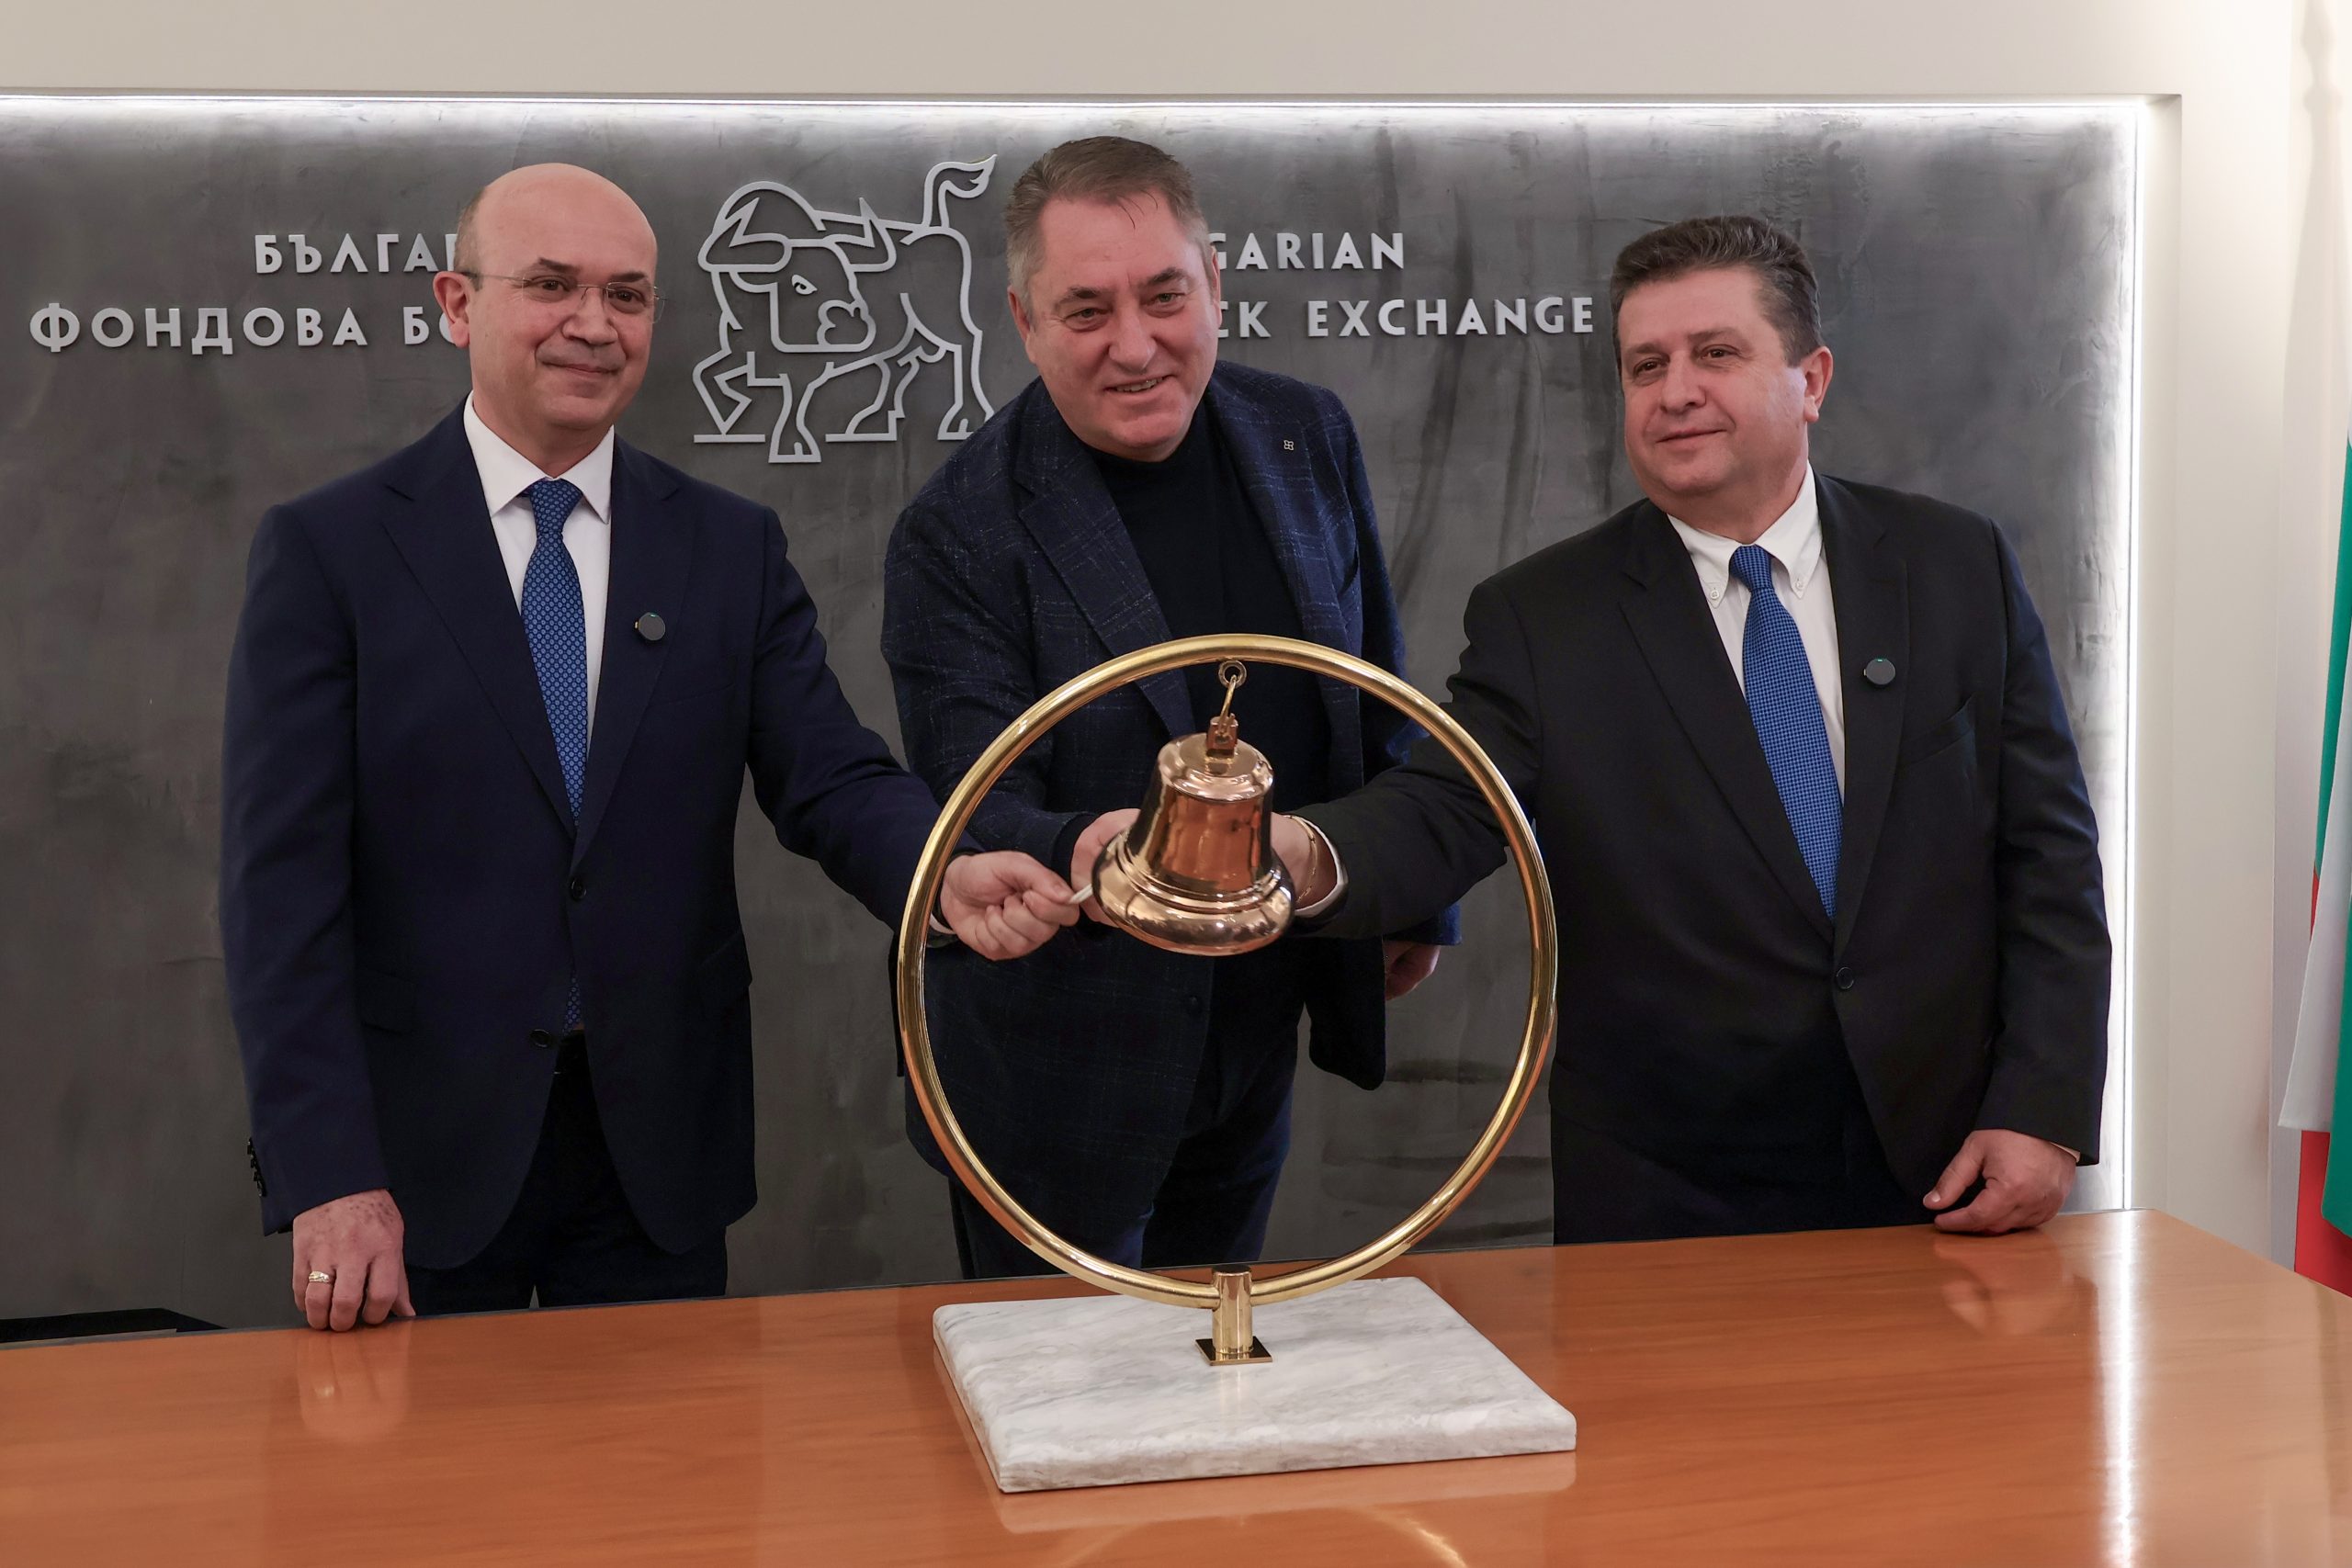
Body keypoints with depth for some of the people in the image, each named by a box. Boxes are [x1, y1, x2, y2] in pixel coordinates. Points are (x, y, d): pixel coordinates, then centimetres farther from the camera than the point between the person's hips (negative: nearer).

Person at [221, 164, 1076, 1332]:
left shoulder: (731, 549, 5)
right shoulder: (328, 550, -4)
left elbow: (830, 779, -2)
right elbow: (284, 880, -8)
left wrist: (950, 875, -25)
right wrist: (328, 1176, -16)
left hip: (659, 1149, 3)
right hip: (418, 1155, -2)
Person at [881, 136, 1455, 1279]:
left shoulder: (1308, 439, -2)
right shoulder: (958, 532, -18)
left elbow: (1376, 694, 10)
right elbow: (970, 797, -23)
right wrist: (1075, 851, -44)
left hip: (1255, 1047, 5)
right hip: (1065, 1085, -5)